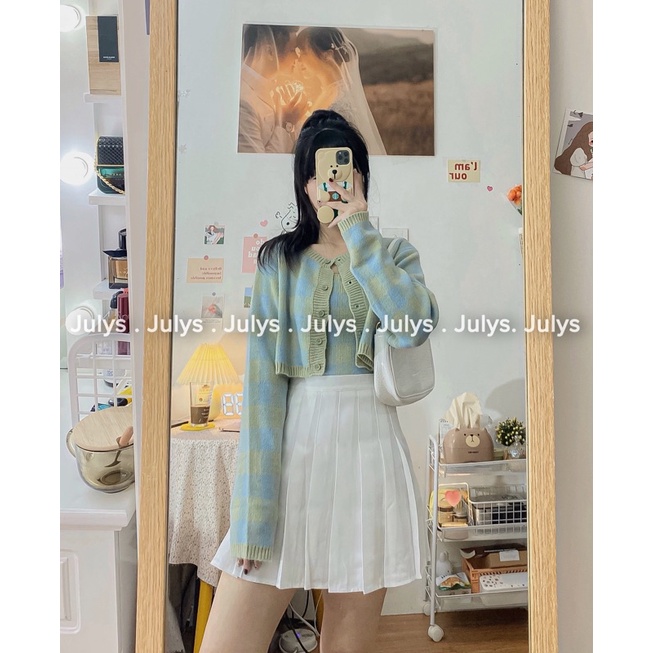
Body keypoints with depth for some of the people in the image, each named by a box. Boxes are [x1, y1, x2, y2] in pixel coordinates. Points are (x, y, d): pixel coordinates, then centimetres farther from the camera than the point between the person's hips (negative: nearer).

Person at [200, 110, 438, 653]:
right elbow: (263, 379, -4)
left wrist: (359, 232, -9)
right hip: (292, 446, 0)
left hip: (370, 444, 1)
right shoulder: (280, 259, 6)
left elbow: (413, 326, -15)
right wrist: (255, 510, -9)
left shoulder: (396, 255, 9)